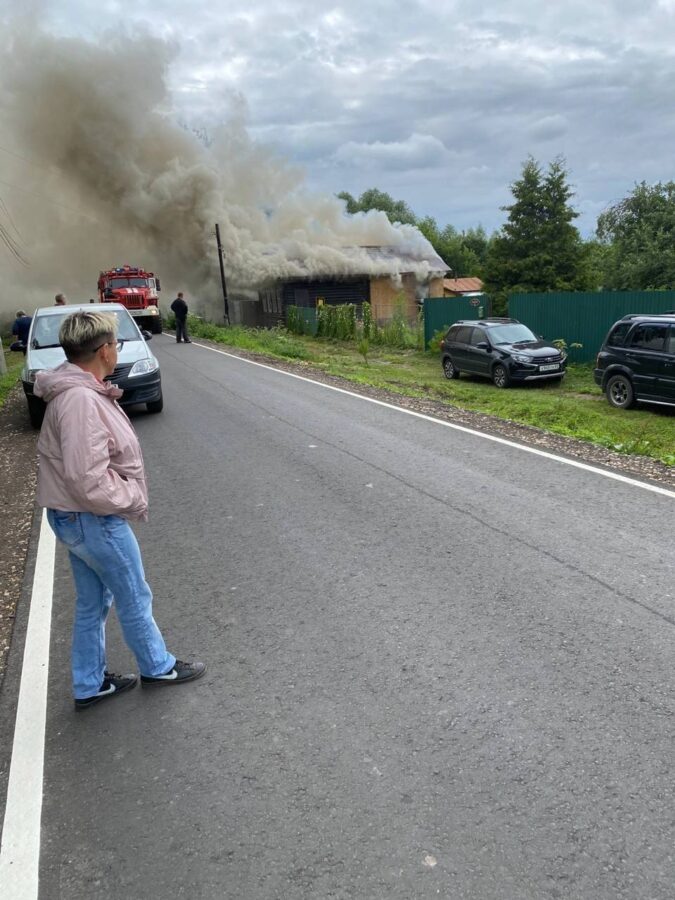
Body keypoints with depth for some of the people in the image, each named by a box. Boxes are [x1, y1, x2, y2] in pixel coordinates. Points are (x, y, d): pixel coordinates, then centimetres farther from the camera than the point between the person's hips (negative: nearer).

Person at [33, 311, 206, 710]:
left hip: (75, 516, 10)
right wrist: (134, 500, -16)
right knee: (135, 599, 12)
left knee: (92, 603, 21)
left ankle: (90, 685, 36)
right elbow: (89, 481, -30)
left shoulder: (79, 391, 5)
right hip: (93, 520, -10)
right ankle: (158, 667, 34)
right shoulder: (81, 400, -28)